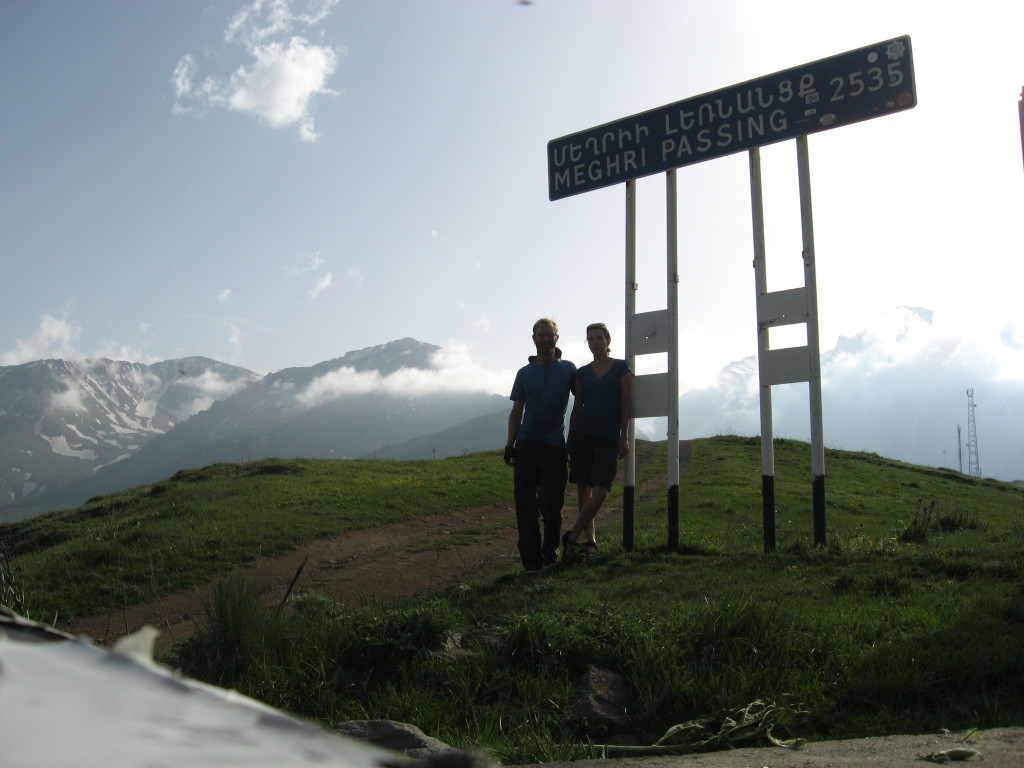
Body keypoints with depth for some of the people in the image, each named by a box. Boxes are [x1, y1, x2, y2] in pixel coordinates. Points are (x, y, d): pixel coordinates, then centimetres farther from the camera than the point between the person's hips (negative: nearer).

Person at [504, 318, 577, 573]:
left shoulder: (568, 369, 7)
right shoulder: (525, 372, 12)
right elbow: (516, 411, 12)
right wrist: (510, 443, 3)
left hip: (554, 446, -2)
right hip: (526, 445, 2)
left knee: (551, 504, -4)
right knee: (525, 504, 1)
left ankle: (550, 552, 16)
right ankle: (531, 559, 8)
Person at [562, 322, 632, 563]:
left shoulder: (621, 368, 3)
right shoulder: (582, 373, 11)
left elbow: (625, 405, 1)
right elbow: (577, 406, 14)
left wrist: (624, 437, -5)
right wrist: (569, 440, 10)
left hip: (608, 437, -3)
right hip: (582, 434, 3)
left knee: (601, 491, -13)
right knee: (583, 488, 2)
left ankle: (572, 537, -3)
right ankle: (590, 540, 10)